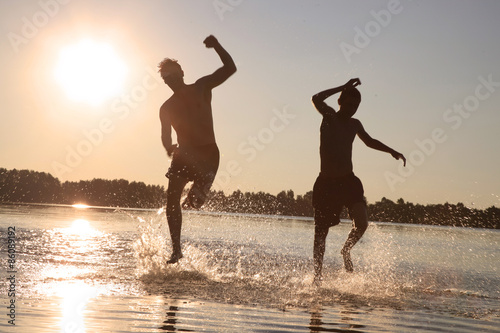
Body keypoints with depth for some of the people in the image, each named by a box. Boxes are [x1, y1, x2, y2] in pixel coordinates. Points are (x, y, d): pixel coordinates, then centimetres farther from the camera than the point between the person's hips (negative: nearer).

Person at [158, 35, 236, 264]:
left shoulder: (201, 88, 7)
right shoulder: (167, 107, 11)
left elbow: (230, 68, 1)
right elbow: (166, 136, 0)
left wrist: (217, 46, -10)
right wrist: (170, 148, -23)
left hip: (207, 152, -1)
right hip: (184, 154, 1)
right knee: (171, 198, -8)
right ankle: (176, 249, -4)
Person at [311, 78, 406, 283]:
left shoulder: (355, 124, 13)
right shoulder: (329, 116, -3)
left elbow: (369, 141, 30)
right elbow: (316, 100, -24)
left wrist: (392, 151, 22)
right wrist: (344, 88, -21)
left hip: (349, 182, 4)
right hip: (326, 183, -4)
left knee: (362, 223, -18)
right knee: (320, 234, 2)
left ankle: (346, 250, 12)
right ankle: (317, 276, 15)